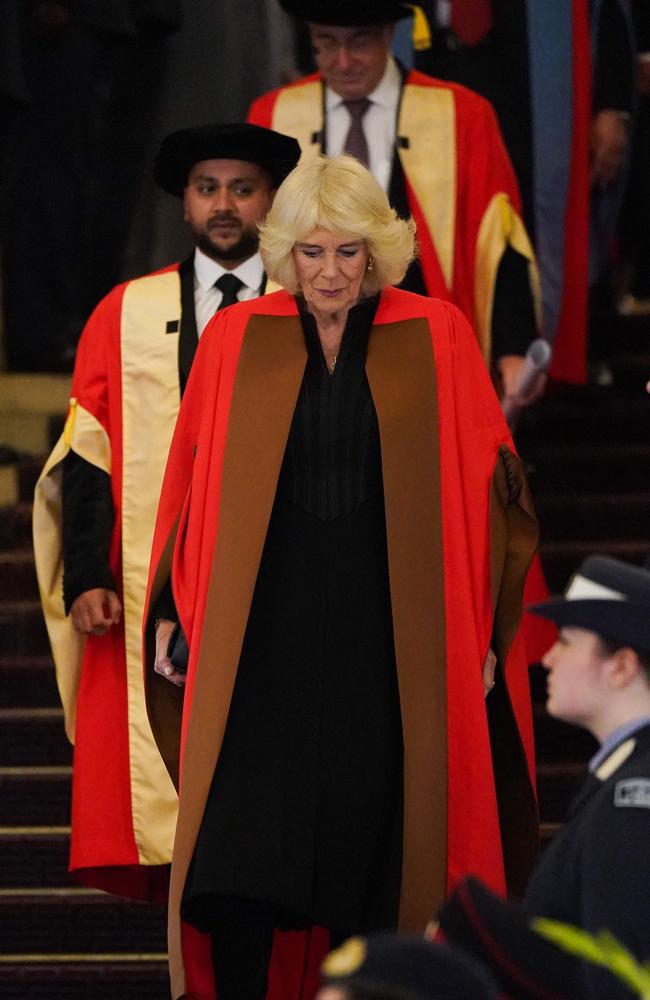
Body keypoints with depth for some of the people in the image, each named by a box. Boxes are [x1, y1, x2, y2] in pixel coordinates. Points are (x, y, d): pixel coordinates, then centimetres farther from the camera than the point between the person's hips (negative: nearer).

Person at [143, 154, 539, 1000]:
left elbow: (481, 485, 2)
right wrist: (173, 615, 2)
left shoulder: (437, 338, 1)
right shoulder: (236, 340, 4)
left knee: (370, 841, 3)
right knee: (242, 843, -9)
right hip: (263, 626, 0)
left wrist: (481, 629, -2)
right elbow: (192, 483, 7)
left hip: (388, 631, 0)